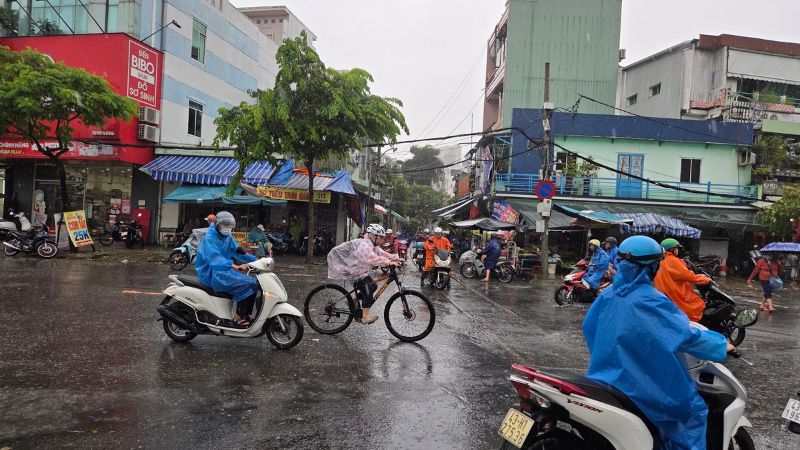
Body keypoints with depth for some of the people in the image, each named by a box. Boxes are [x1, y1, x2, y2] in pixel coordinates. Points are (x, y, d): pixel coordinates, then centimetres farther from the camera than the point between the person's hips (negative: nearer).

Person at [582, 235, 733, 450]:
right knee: (693, 410, 7)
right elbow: (687, 336, -18)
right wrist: (721, 344, 0)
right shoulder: (650, 301, -21)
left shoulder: (609, 293, 0)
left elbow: (589, 326, 10)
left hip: (607, 375, 8)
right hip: (638, 382, -8)